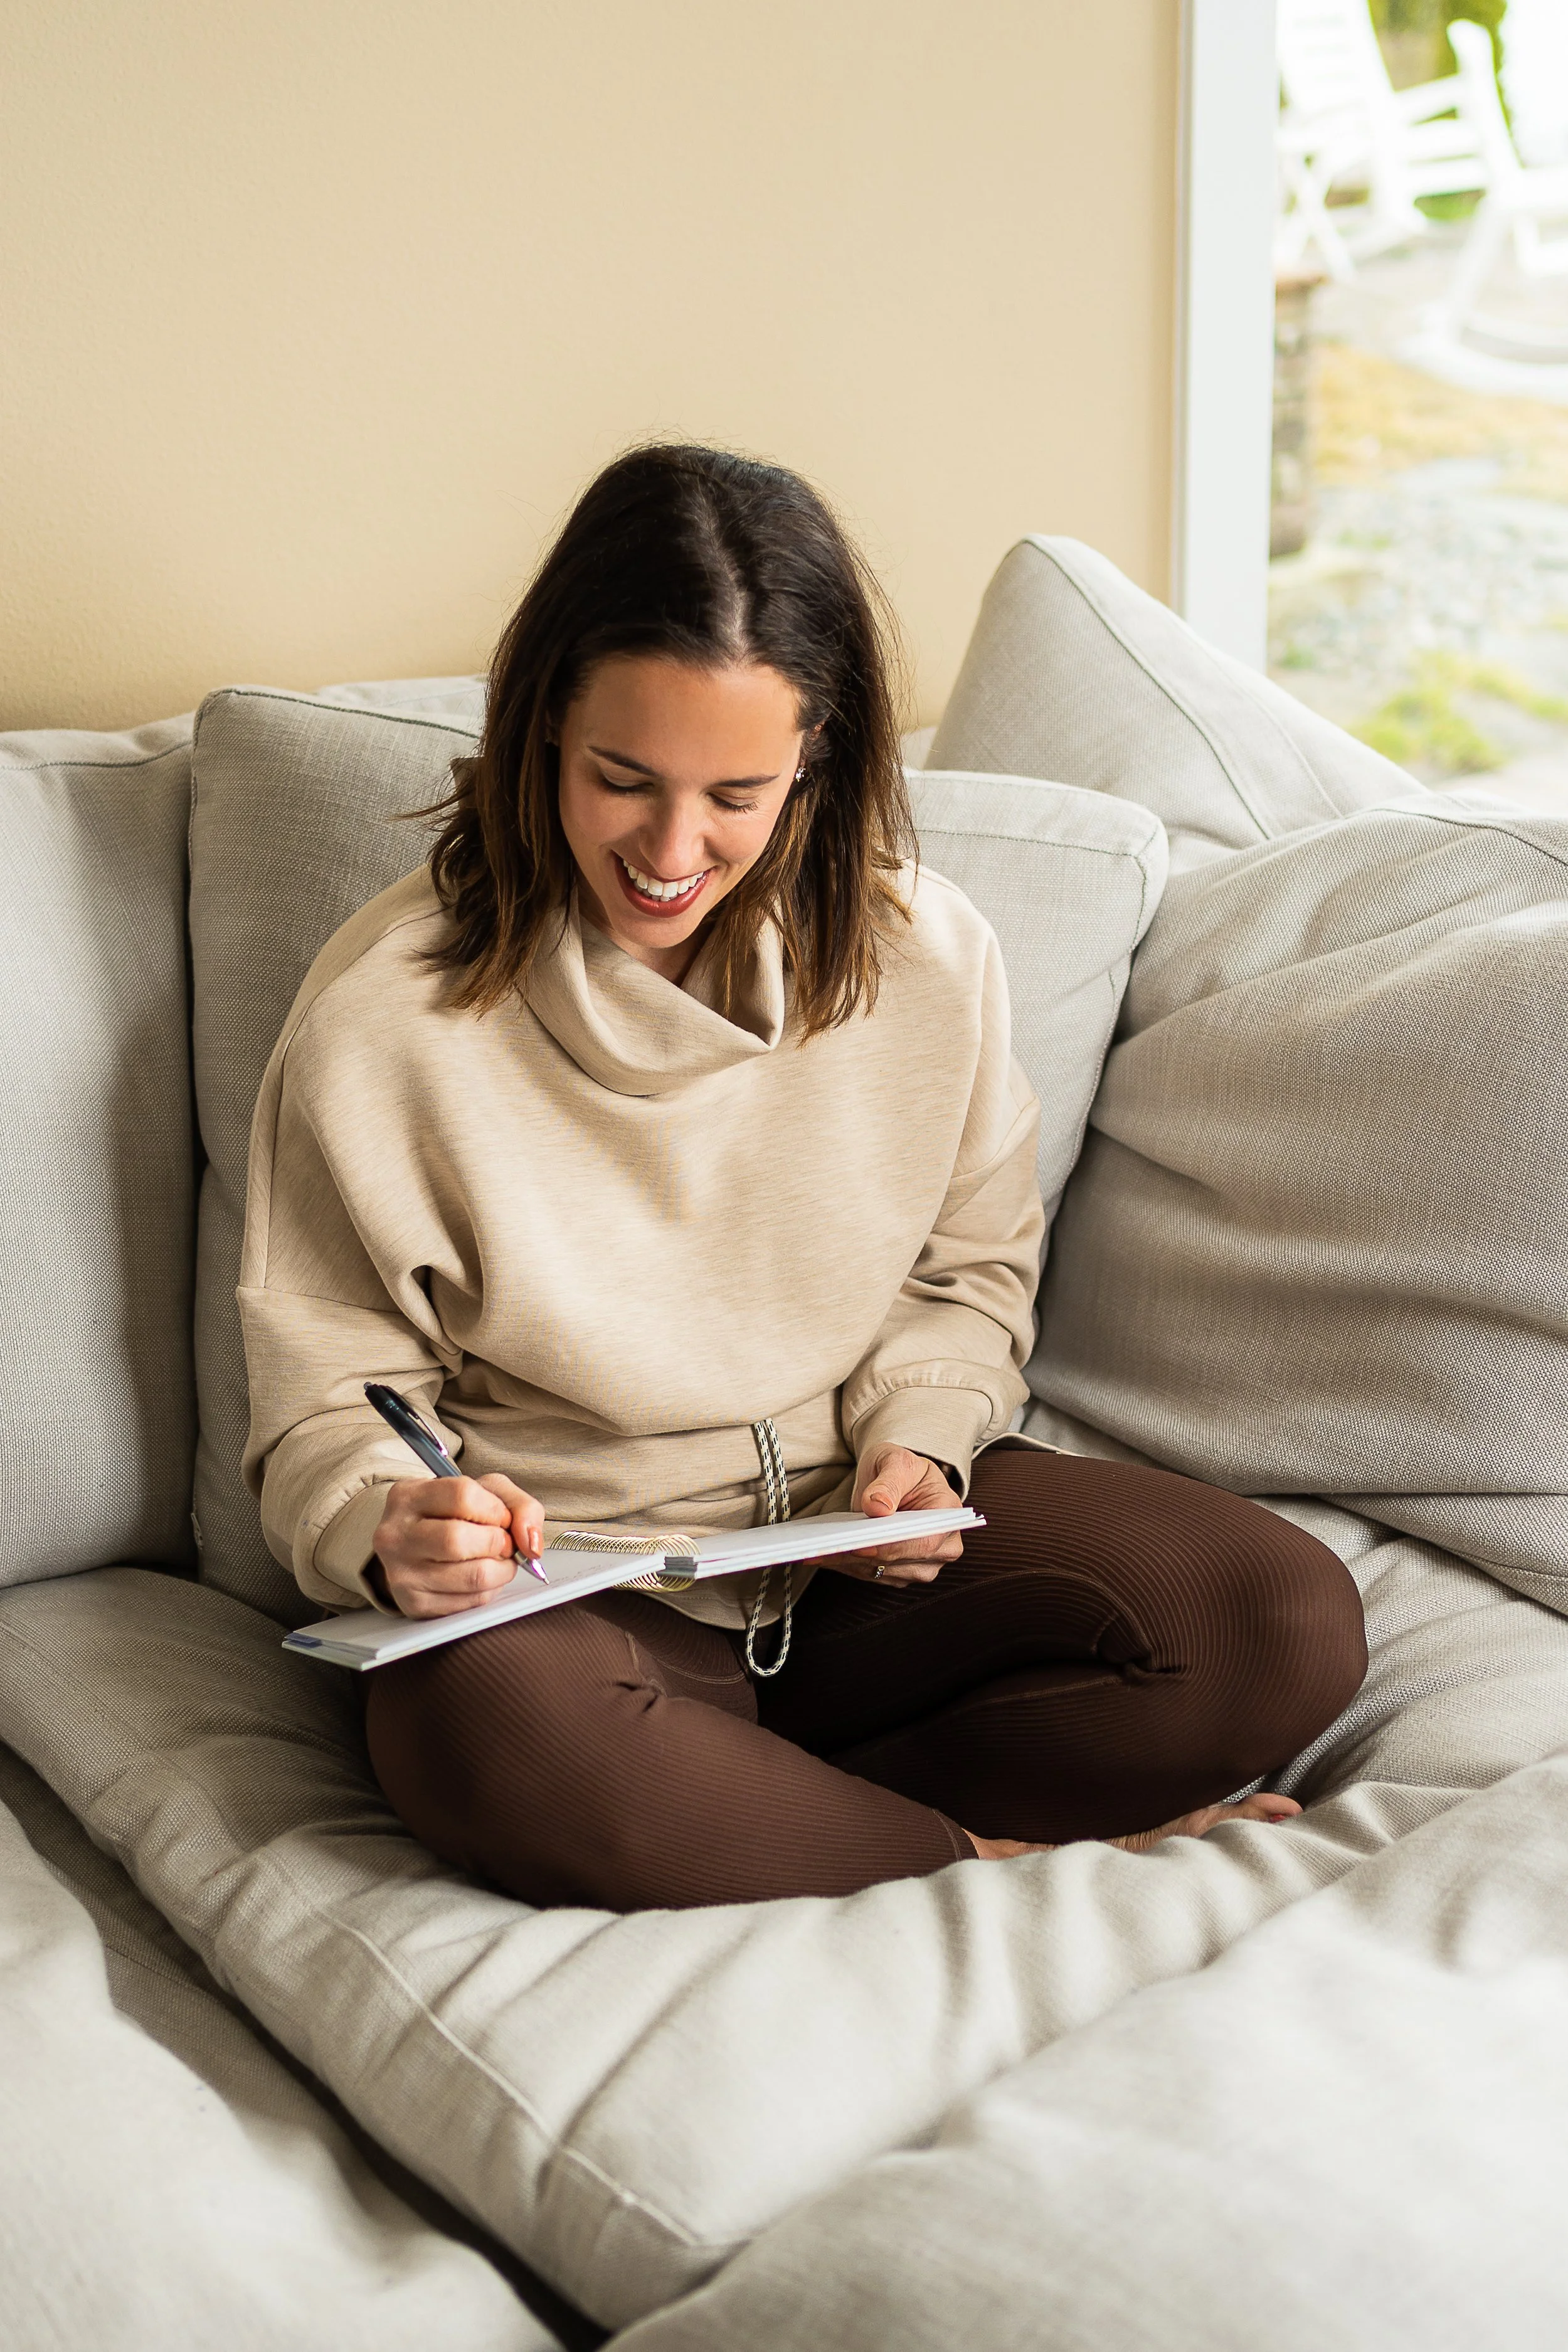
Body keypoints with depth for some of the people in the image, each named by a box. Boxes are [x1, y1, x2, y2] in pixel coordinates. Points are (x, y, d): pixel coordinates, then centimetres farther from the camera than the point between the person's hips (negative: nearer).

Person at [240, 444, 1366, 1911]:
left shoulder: (925, 956, -2)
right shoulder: (384, 1013, -11)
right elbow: (328, 1403, -4)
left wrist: (920, 1435, -8)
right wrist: (388, 1533, -28)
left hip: (866, 1553, 3)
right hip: (568, 1584, -2)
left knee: (1290, 1626, -17)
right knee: (485, 1728, -39)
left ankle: (716, 1810, -14)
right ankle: (1007, 1870, -17)